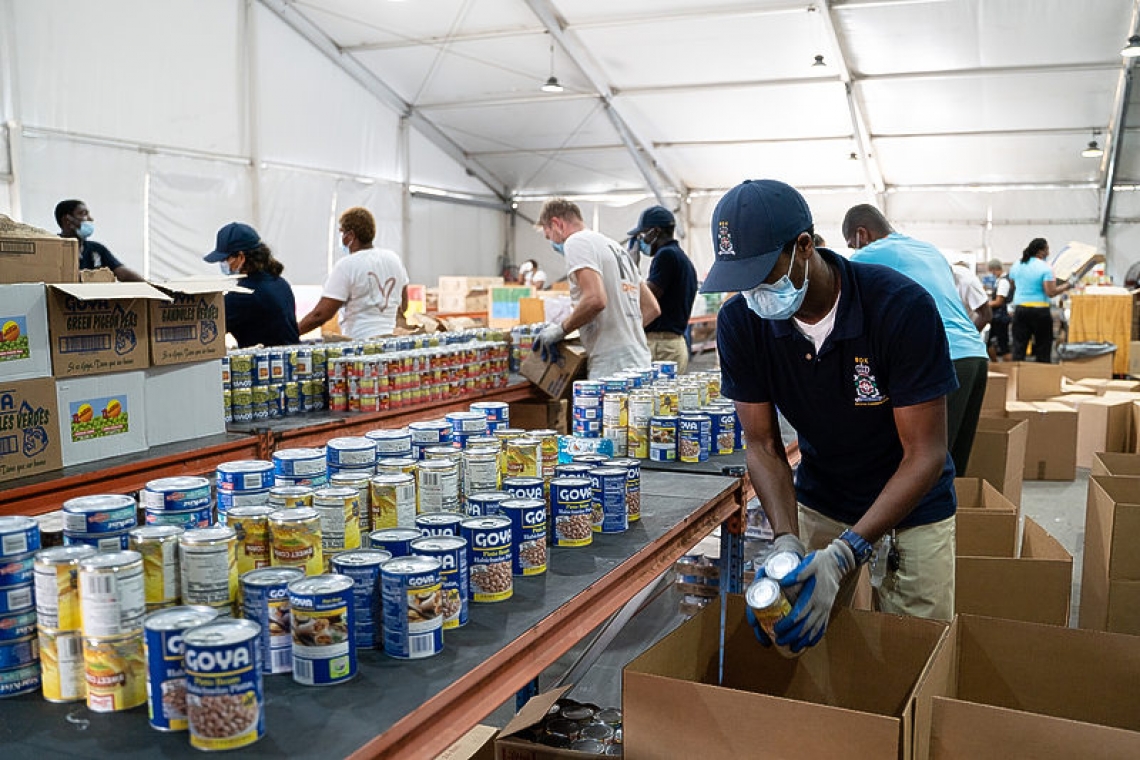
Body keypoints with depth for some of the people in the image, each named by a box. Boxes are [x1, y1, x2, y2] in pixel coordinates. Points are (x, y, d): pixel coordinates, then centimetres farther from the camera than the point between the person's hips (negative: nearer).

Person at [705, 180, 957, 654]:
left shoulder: (902, 308, -30)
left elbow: (925, 454, -27)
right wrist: (786, 542, -28)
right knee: (809, 644, 8)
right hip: (819, 502, 3)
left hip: (913, 505, -2)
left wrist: (843, 555, -37)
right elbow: (762, 444, -11)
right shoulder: (740, 322, -18)